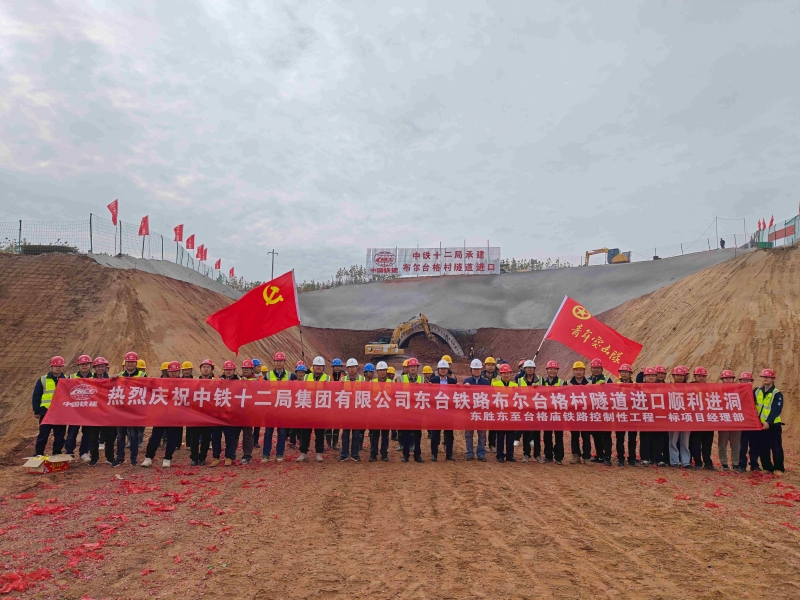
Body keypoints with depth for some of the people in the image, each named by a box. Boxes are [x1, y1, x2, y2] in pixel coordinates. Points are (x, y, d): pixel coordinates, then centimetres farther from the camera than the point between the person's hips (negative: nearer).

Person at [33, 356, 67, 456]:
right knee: (43, 435, 3)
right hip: (46, 412, -2)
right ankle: (38, 455, 13)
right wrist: (36, 411, -1)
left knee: (60, 436, 7)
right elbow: (36, 396, 3)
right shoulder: (43, 380, 2)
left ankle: (57, 454, 17)